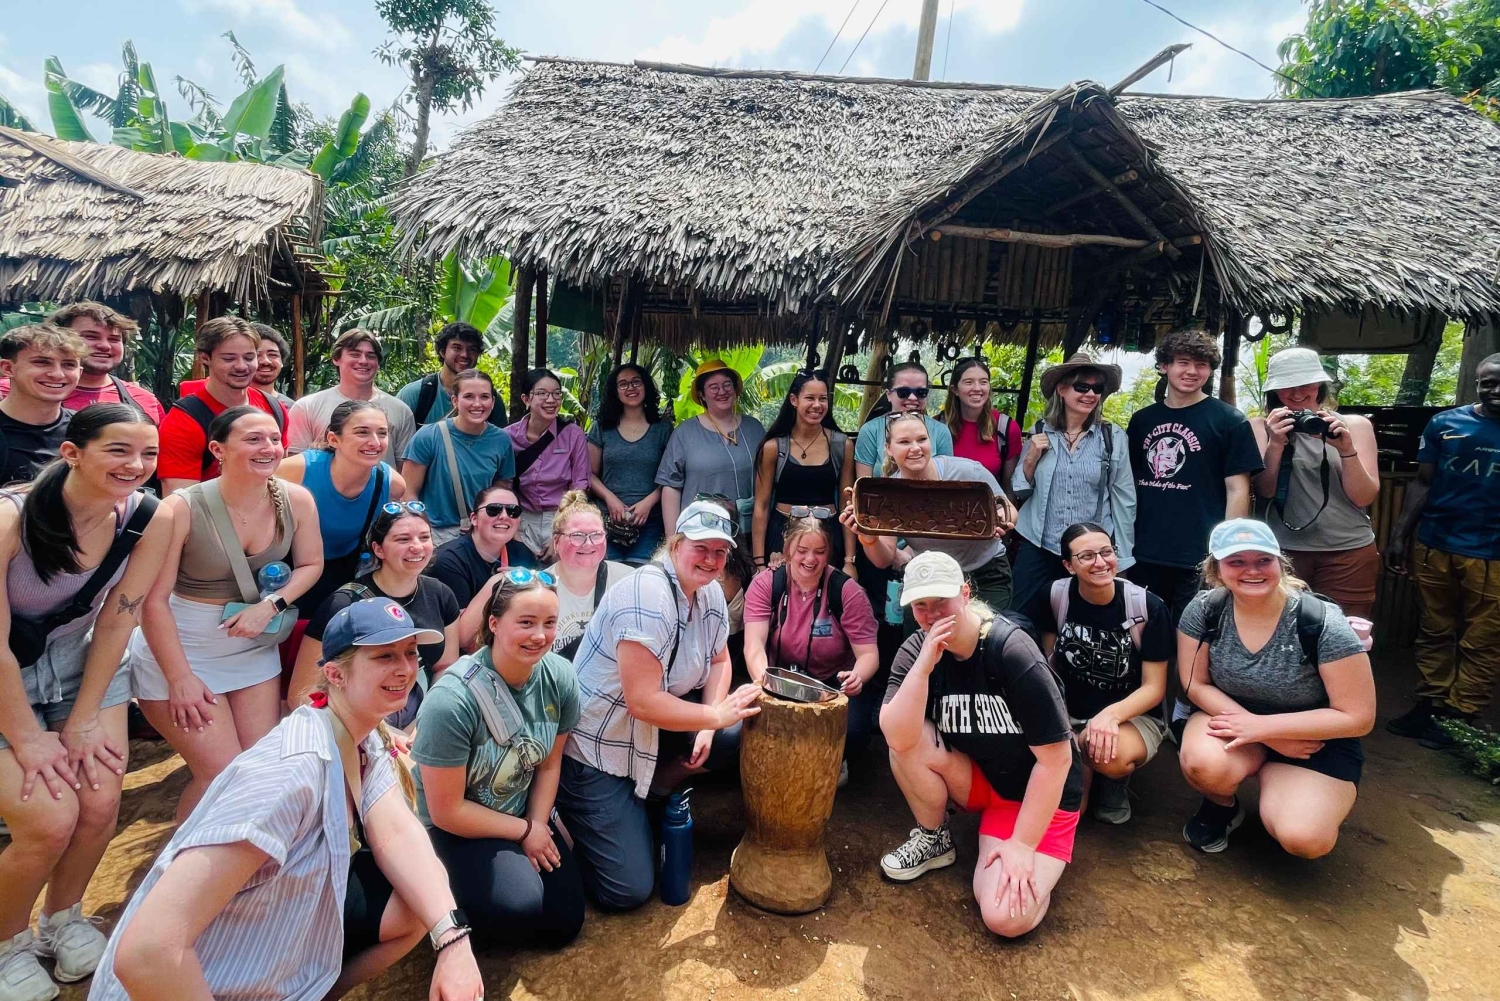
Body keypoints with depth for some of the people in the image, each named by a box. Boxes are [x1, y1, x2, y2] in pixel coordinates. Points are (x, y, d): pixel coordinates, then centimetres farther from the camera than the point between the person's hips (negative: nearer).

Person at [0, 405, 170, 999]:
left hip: (83, 665, 3)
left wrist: (83, 721, -8)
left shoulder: (149, 519, -16)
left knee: (99, 806, -6)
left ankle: (62, 917, 26)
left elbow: (116, 621, -9)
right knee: (50, 820, -12)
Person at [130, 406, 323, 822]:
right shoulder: (182, 509, -22)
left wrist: (270, 606, -15)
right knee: (223, 774, -7)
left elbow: (310, 565, 3)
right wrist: (181, 679, -17)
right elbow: (154, 600, -18)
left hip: (254, 648, 5)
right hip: (177, 651, -4)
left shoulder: (296, 500, -10)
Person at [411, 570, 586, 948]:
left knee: (564, 924, 4)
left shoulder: (560, 678, -16)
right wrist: (525, 831, -13)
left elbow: (549, 765, 0)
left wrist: (539, 826, -8)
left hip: (523, 813, 5)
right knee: (519, 910, -28)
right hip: (452, 829, -5)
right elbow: (446, 811, -21)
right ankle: (454, 892, 4)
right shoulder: (452, 701, -31)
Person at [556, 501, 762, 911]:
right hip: (596, 747, -8)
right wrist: (717, 715, -24)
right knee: (628, 889, -8)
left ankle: (654, 785, 8)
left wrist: (707, 729, -5)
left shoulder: (710, 592, -1)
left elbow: (719, 661, 10)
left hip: (651, 733, 8)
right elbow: (643, 701, -30)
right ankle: (566, 817, 15)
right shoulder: (648, 593, -27)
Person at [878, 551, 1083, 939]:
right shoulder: (915, 651, -12)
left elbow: (1055, 757, -21)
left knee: (1006, 918, -23)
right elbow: (898, 739, -27)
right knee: (910, 740, -25)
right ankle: (934, 839, 2)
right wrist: (925, 664, -38)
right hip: (977, 779, 4)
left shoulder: (1013, 652, -25)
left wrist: (1022, 845, -20)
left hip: (1039, 794, -4)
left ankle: (1036, 869, 12)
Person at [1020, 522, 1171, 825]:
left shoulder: (1149, 607, -15)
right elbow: (1049, 663, 2)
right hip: (1069, 714, 2)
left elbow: (1154, 688, -11)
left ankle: (1117, 779, 2)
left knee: (1113, 754, -37)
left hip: (1133, 716, -1)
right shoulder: (1054, 597, -8)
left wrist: (1111, 714, -31)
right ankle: (1084, 770, 10)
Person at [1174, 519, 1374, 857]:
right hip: (1234, 720, 2)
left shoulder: (1323, 624, -22)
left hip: (1315, 741, -1)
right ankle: (1221, 807, 5)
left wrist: (1261, 726, -23)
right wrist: (1272, 738, -18)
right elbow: (1196, 685, -6)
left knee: (1304, 839, -26)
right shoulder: (1205, 610, -14)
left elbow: (1358, 717, -16)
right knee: (1204, 765, -32)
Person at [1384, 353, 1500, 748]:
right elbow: (1422, 482, 6)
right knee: (1435, 633, 11)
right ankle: (1429, 707, 21)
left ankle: (1460, 719, 14)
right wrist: (1400, 534, -2)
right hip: (1435, 547, 1)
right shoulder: (1444, 424, 5)